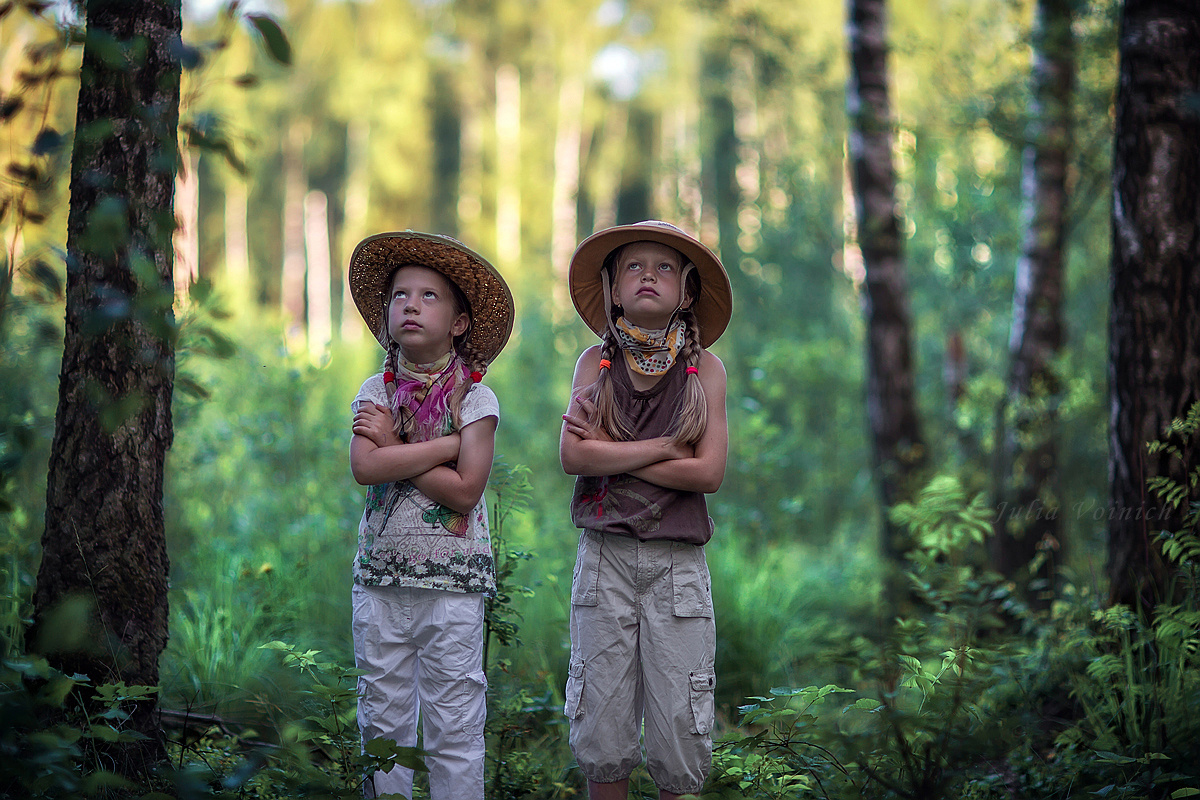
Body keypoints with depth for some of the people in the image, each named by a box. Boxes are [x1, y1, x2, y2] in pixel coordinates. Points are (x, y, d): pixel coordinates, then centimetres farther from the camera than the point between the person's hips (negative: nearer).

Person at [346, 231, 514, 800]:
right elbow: (365, 468, -12)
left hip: (452, 580, -3)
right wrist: (447, 443, -13)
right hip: (381, 574, 3)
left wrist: (393, 446, -10)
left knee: (454, 725, -1)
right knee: (382, 718, 9)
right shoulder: (376, 391, 5)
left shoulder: (475, 399, -3)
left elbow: (465, 491, -14)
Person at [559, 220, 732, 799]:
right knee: (603, 724, 4)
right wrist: (662, 448, -10)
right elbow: (573, 456, -8)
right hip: (605, 555, 1)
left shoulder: (703, 369, 2)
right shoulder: (596, 362, 5)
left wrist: (610, 451, -7)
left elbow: (709, 472, -8)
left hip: (677, 562, -1)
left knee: (680, 726, 0)